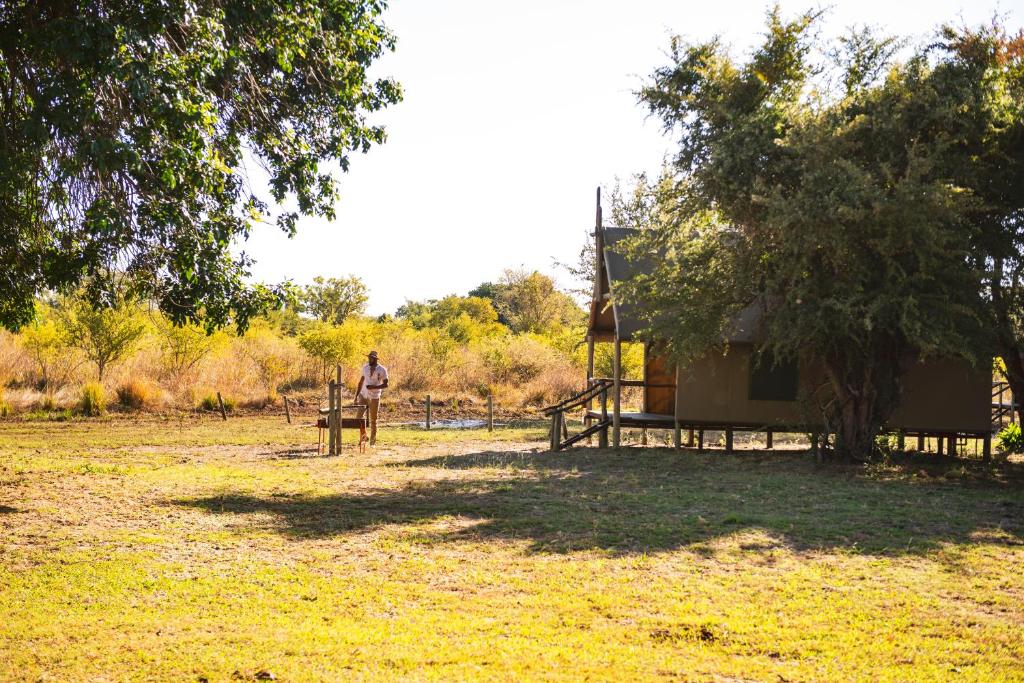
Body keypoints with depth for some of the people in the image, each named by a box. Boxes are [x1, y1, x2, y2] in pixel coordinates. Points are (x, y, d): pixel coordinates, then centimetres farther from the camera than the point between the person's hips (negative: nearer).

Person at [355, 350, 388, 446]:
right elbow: (361, 382, 12)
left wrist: (374, 387, -21)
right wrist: (357, 395, 8)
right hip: (363, 395, 4)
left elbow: (385, 385, -7)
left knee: (373, 420, 2)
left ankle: (373, 441, 12)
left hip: (374, 398, -4)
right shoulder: (365, 367, 6)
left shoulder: (382, 370, -7)